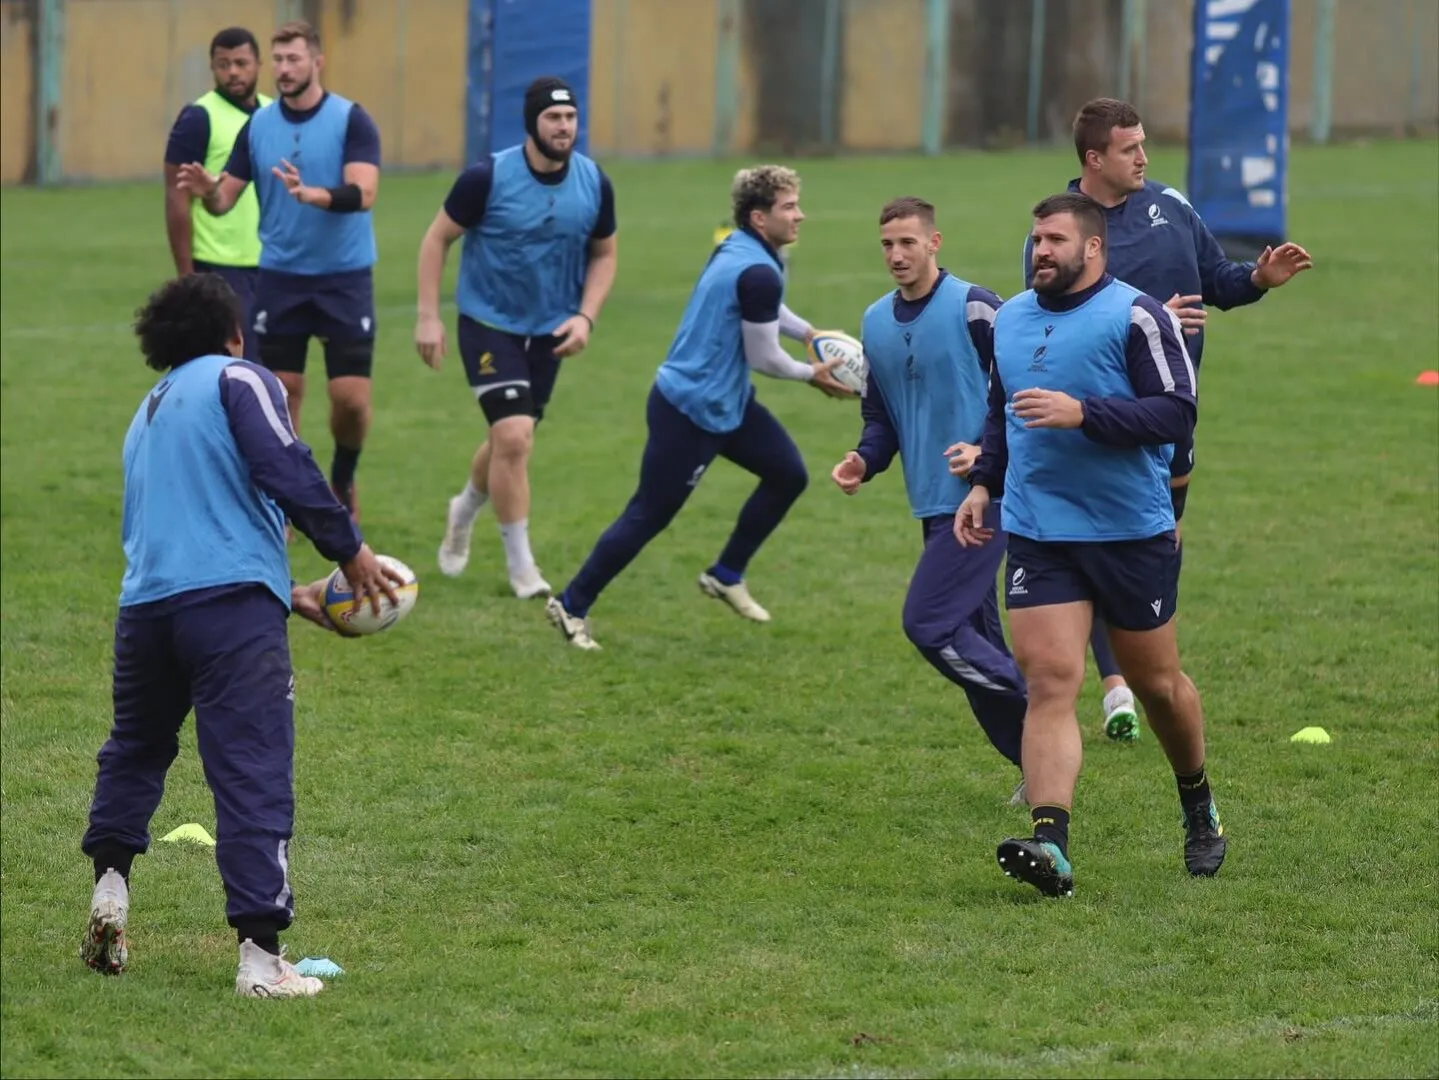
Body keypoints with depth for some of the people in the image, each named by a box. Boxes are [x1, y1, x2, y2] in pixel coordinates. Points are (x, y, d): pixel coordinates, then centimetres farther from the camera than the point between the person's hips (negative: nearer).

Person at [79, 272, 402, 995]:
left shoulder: (147, 414, 29)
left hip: (144, 604, 6)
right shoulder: (236, 379, 6)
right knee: (254, 777, -8)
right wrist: (349, 549, 0)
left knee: (135, 748, 30)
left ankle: (110, 877, 18)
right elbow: (285, 468, -11)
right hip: (233, 606, -6)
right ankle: (260, 956, -15)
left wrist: (291, 596, 36)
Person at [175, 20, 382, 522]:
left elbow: (362, 193, -21)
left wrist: (310, 194, -38)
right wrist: (207, 191, -21)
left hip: (344, 278, -2)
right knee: (282, 395, 1)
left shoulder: (351, 120, -8)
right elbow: (226, 199, 3)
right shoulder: (258, 126, 2)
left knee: (351, 397, -5)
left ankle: (343, 480, 23)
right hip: (280, 278, 3)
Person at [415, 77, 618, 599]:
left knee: (510, 440, 15)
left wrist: (585, 316, -6)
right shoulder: (488, 177, -17)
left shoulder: (594, 183, -7)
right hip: (489, 323, -4)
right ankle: (521, 567, -4)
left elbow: (604, 254, 9)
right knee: (514, 436, -17)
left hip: (549, 331, 4)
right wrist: (428, 316, -11)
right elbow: (437, 238, -7)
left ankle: (464, 512, 47)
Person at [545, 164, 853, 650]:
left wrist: (809, 334, 16)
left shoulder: (737, 248, 5)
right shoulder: (757, 273, -25)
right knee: (649, 516, -1)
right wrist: (813, 375, -2)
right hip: (690, 413, -10)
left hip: (725, 402, 10)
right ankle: (571, 606, 10)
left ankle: (726, 575, 23)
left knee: (788, 475, 11)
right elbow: (764, 359, -19)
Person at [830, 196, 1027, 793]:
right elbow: (880, 415, 21)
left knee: (928, 622, -16)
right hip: (934, 505, 8)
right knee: (975, 641, 8)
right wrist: (864, 461, 2)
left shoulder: (973, 308, -11)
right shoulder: (876, 323, 13)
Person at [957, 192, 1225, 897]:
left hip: (1134, 534, -4)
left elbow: (1178, 413, -17)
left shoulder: (1135, 317, -10)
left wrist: (1082, 413, -26)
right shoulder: (1011, 319, 11)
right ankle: (1050, 846, -23)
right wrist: (983, 483, 12)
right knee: (1049, 683, -12)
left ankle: (1199, 807, 38)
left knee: (1155, 682, 12)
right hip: (1038, 535, 4)